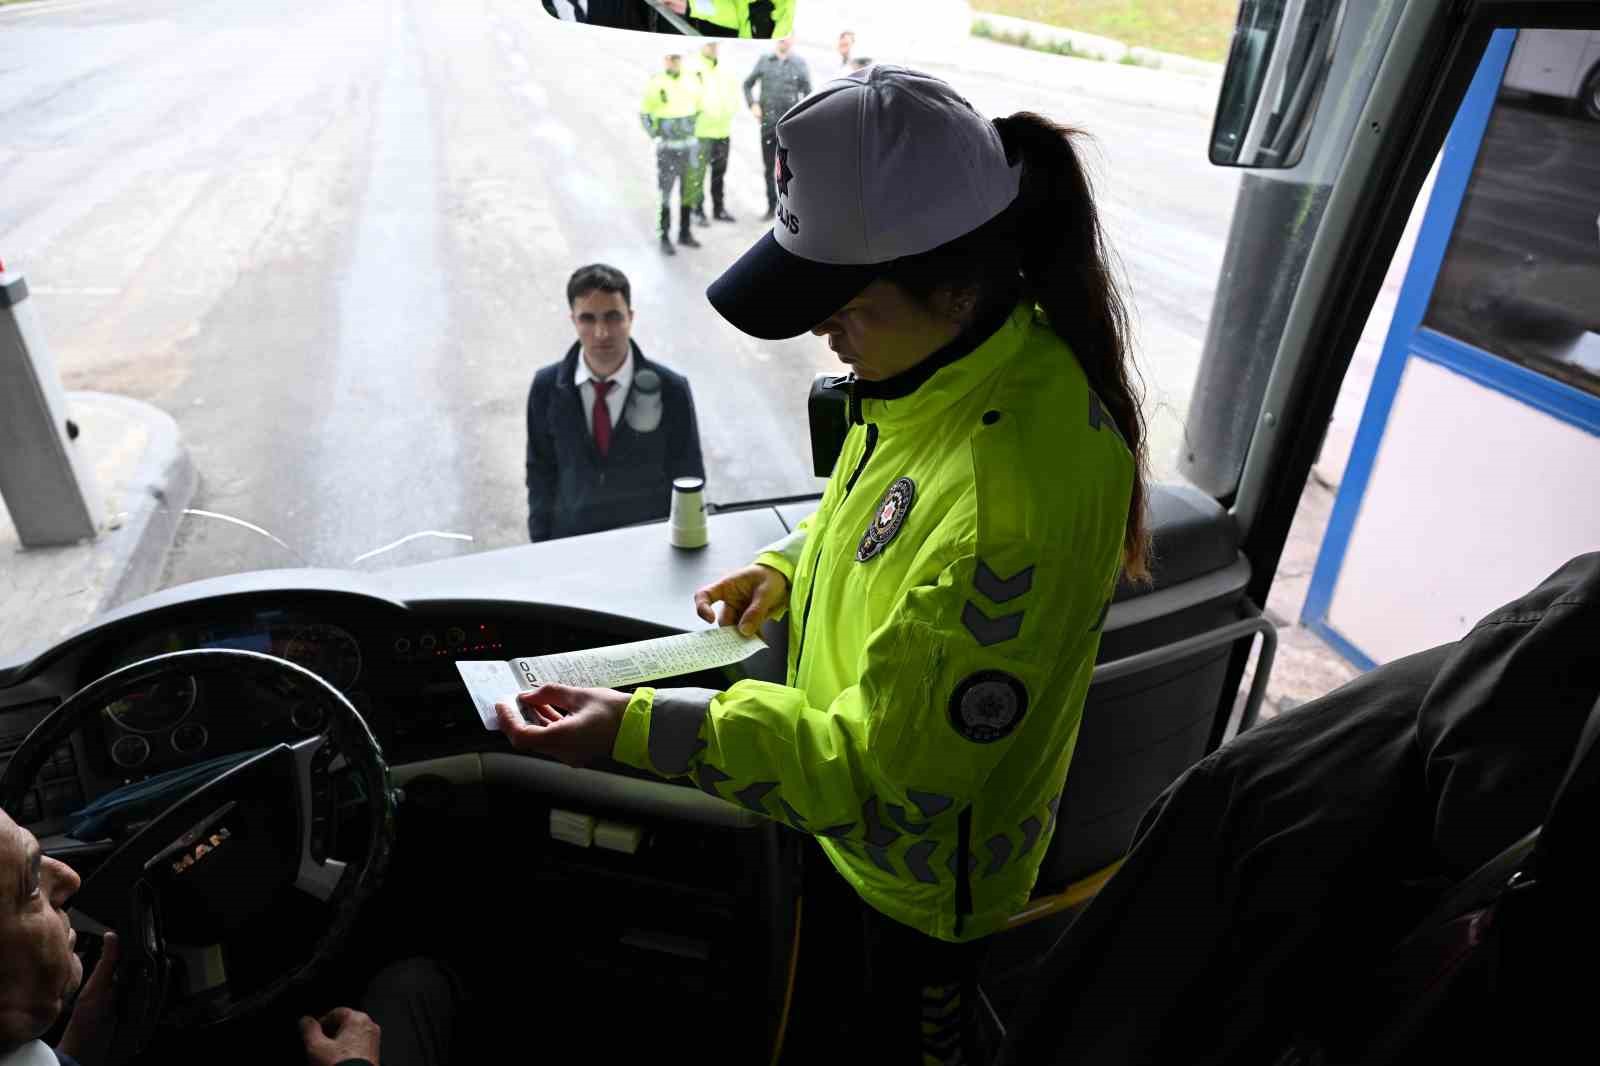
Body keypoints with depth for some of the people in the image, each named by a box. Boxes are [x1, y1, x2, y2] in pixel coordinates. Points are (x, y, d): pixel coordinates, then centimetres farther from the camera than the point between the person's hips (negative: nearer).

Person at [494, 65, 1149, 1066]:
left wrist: (638, 730, -34)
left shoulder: (1014, 501, -41)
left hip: (920, 863, -7)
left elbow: (884, 770, -32)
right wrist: (791, 567, -4)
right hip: (861, 790, 8)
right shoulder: (968, 354, -12)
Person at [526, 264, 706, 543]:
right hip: (570, 540, 2)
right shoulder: (546, 387, -6)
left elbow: (687, 478, -3)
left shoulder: (671, 390, -13)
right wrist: (542, 543, 0)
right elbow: (540, 471, 2)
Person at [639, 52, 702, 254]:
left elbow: (700, 109, 19)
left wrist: (697, 132, 12)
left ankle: (685, 233, 23)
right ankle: (665, 238, 0)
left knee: (688, 191, 11)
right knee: (666, 194, -5)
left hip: (689, 146, 4)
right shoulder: (656, 84, -7)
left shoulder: (692, 82, 4)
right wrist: (655, 135, -7)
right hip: (667, 148, -4)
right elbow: (644, 114, 0)